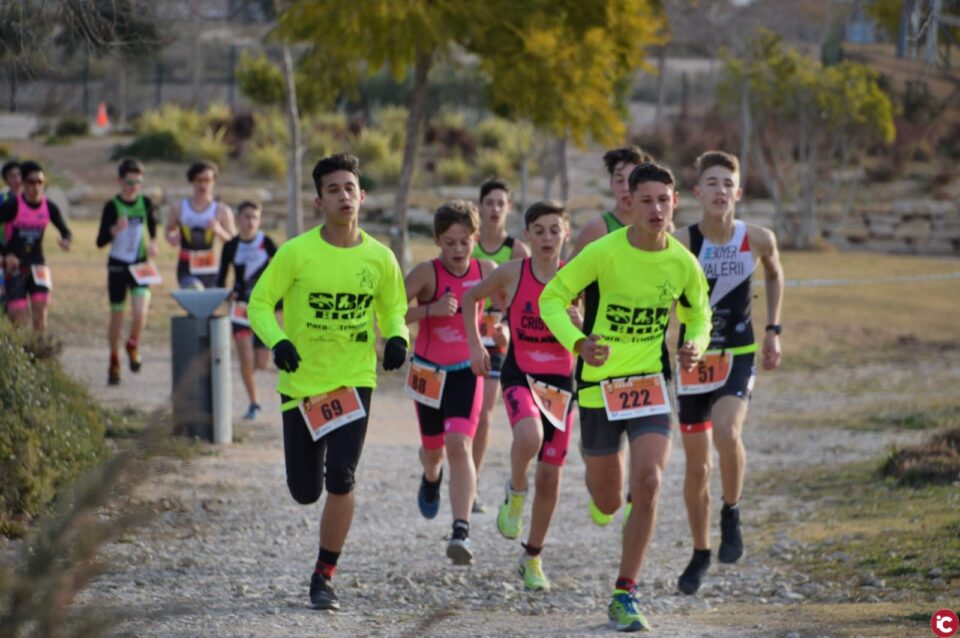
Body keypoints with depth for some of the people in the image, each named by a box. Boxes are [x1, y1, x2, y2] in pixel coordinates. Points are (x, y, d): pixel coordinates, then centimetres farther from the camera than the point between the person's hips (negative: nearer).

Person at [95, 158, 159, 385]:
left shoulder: (145, 203, 0)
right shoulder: (112, 206, -9)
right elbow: (100, 241, -11)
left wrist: (152, 243, 9)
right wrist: (115, 230, -29)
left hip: (140, 266, 1)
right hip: (117, 265, -1)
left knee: (141, 311, -17)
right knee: (117, 315, 6)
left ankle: (133, 346, 12)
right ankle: (114, 362, 23)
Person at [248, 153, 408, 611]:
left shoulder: (380, 258, -2)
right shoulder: (296, 253, -9)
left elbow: (393, 308, 13)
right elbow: (259, 304, -5)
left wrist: (397, 338, -9)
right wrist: (277, 341, -24)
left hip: (354, 380, 0)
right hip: (301, 383, 0)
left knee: (340, 480, -15)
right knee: (305, 491, 7)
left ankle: (324, 579, -1)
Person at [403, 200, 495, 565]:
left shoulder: (486, 271, -6)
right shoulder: (427, 273, -15)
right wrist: (431, 310, -33)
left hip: (466, 372, 0)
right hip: (429, 372, 0)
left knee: (459, 445, -18)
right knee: (433, 448, 17)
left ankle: (461, 531, -25)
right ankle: (431, 479, 56)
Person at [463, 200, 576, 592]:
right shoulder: (512, 273, -4)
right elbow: (471, 297, 12)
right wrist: (476, 346, 5)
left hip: (561, 380, 2)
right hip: (520, 375, -2)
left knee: (550, 473, 5)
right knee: (530, 436, -35)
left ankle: (533, 557, 23)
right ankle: (515, 493, -4)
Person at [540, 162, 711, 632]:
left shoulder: (683, 263, -4)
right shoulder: (603, 253, -15)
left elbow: (698, 315, 14)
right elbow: (551, 298, -8)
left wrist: (695, 346, -9)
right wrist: (578, 343, -25)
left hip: (651, 383, 2)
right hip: (600, 383, -2)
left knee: (648, 484, -19)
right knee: (608, 502, 9)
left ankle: (624, 596, -8)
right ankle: (601, 488, 53)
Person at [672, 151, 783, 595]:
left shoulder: (758, 240, -7)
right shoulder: (680, 244, -13)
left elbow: (774, 275, 14)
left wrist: (772, 330, 12)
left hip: (738, 354, 0)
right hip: (693, 356, 1)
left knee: (726, 431, -28)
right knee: (696, 464, 8)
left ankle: (731, 516, -2)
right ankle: (700, 553, 27)